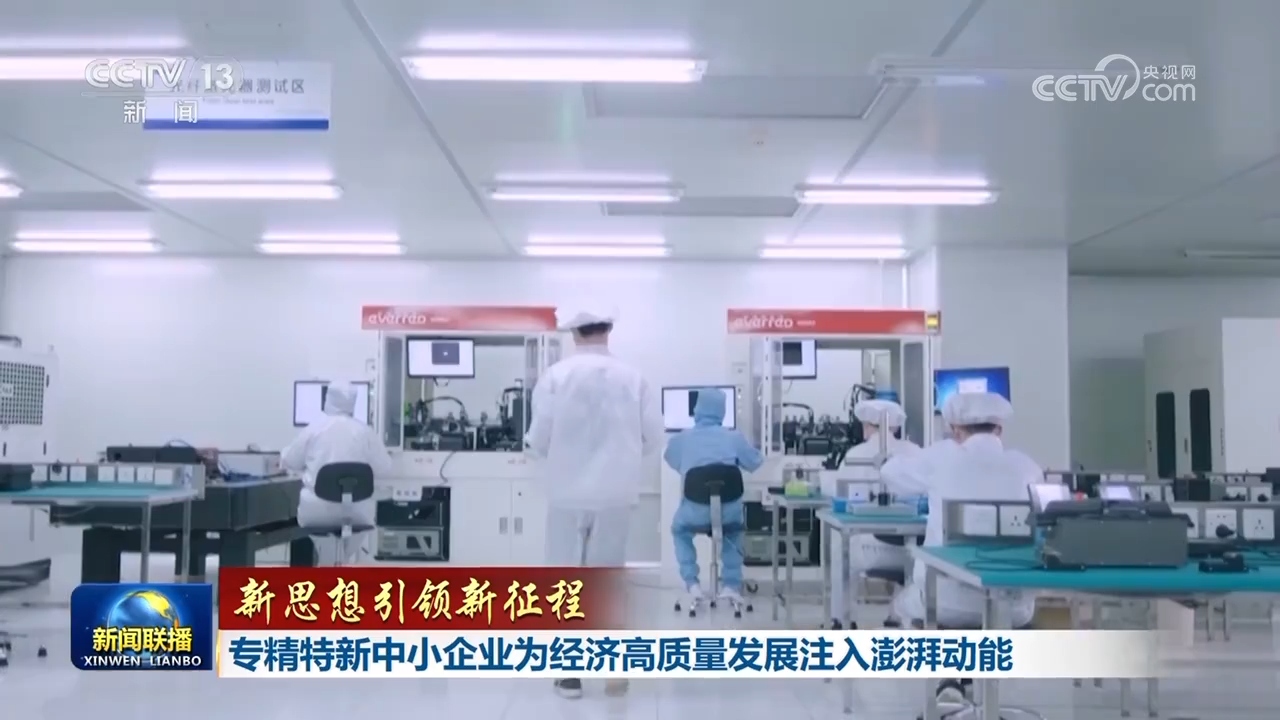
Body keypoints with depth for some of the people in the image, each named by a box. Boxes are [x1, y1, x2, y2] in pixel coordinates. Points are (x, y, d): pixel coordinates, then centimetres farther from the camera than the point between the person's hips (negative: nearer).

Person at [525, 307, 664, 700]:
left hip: (569, 492, -1)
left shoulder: (556, 375, -8)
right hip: (615, 493, 2)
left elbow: (539, 436, -8)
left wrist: (545, 456, 14)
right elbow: (653, 437, -1)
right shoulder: (632, 377, -3)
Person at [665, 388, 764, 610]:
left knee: (679, 531, 33)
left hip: (695, 514, -1)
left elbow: (670, 461, 23)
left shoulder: (681, 439, -1)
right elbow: (756, 463, 16)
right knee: (734, 532, 36)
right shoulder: (734, 437, -2)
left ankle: (692, 585, 18)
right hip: (729, 512, 1)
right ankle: (731, 585, 24)